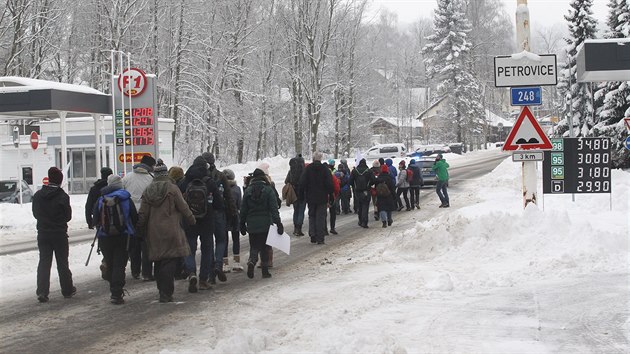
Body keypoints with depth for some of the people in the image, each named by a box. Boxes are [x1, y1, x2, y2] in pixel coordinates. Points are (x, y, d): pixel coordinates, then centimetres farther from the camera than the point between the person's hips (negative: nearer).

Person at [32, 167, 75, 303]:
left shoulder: (38, 195, -2)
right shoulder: (63, 196, -15)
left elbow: (35, 213, 7)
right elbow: (68, 216, -7)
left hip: (43, 234, 3)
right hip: (59, 234, -3)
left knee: (44, 262, 5)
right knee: (62, 262, 9)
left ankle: (42, 291, -7)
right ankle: (67, 290, 19)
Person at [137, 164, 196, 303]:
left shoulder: (148, 191, 6)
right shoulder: (172, 189, -8)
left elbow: (142, 215, 7)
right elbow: (184, 208, -6)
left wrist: (142, 231, 16)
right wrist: (192, 221, 9)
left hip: (153, 233, 5)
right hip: (170, 233, -5)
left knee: (158, 263, 15)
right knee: (169, 262, -4)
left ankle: (162, 290, 22)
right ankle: (166, 294, -9)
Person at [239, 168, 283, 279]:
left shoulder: (248, 191, 2)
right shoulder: (268, 190, -5)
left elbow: (243, 209, 6)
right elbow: (274, 208, -9)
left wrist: (242, 224, 13)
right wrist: (278, 223, -8)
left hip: (252, 224, 1)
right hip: (265, 224, -1)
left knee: (254, 246, 10)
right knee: (265, 247, 9)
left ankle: (251, 262, -17)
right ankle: (265, 270, 9)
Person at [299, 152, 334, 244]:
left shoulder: (308, 168, -2)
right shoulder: (325, 169, -4)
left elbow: (302, 183, -2)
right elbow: (329, 184, -7)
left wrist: (302, 195, 6)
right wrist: (331, 194, 4)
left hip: (310, 198, 1)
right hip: (322, 198, -1)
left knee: (311, 216, 15)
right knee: (321, 217, 2)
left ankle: (312, 236, 9)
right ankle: (320, 238, -2)